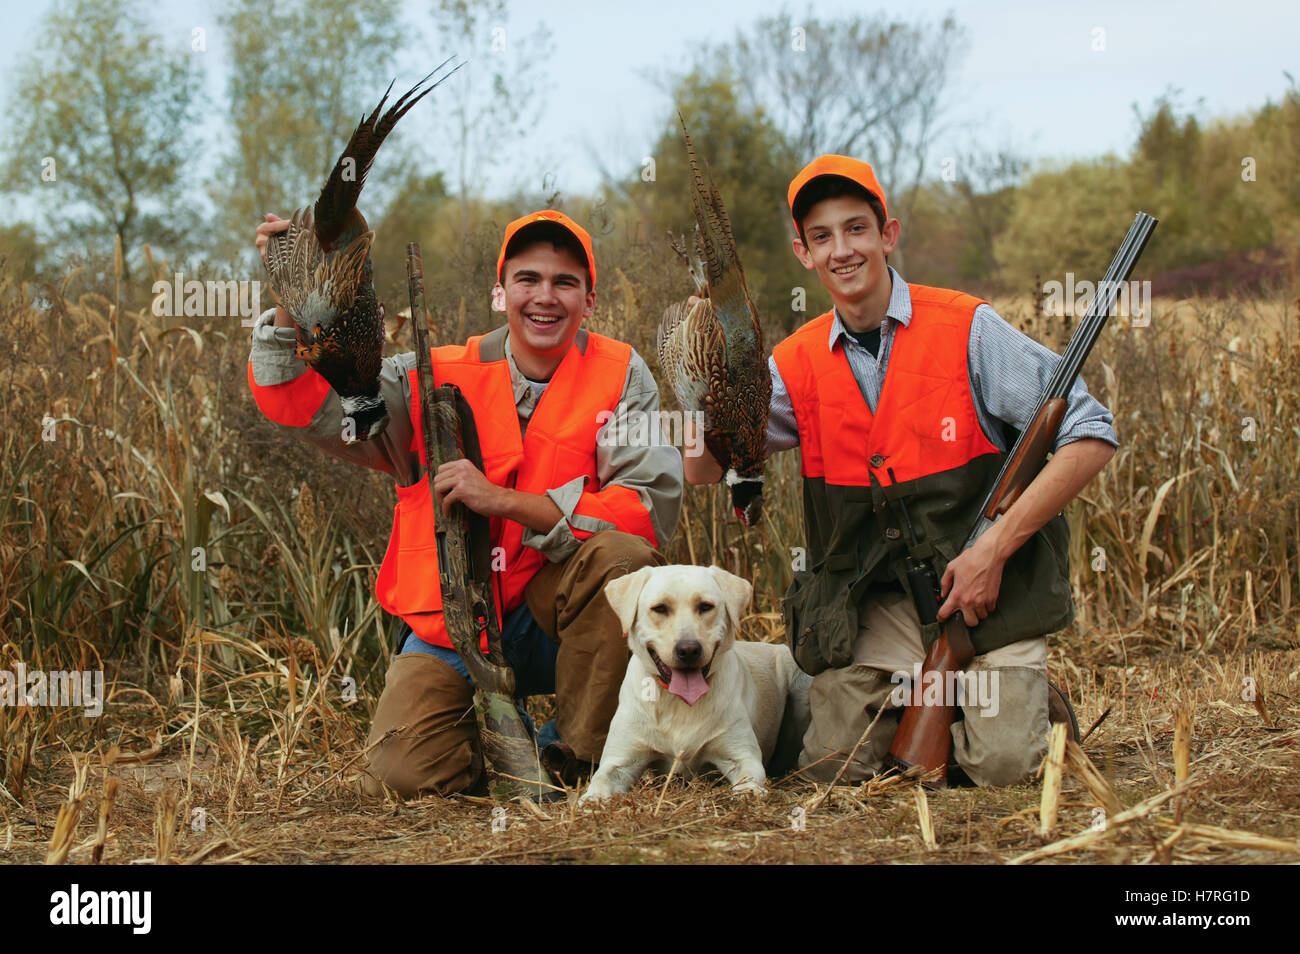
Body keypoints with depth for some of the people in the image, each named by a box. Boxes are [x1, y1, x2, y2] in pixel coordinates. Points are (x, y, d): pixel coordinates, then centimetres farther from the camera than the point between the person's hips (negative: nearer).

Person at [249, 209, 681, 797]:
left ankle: (579, 752, -12)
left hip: (561, 613, -1)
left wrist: (504, 500, -24)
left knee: (621, 554, -32)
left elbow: (650, 506, -16)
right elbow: (302, 404, -4)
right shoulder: (440, 379, 0)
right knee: (401, 773, -21)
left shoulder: (619, 376, -3)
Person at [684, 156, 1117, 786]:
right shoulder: (797, 366, 3)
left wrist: (994, 548, -17)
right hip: (878, 602, 3)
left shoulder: (966, 330, -8)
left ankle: (1024, 699, 16)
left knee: (1000, 764, -19)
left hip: (990, 588, -3)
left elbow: (1089, 437, -11)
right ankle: (908, 699, 19)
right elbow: (703, 469, -3)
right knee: (833, 765, -12)